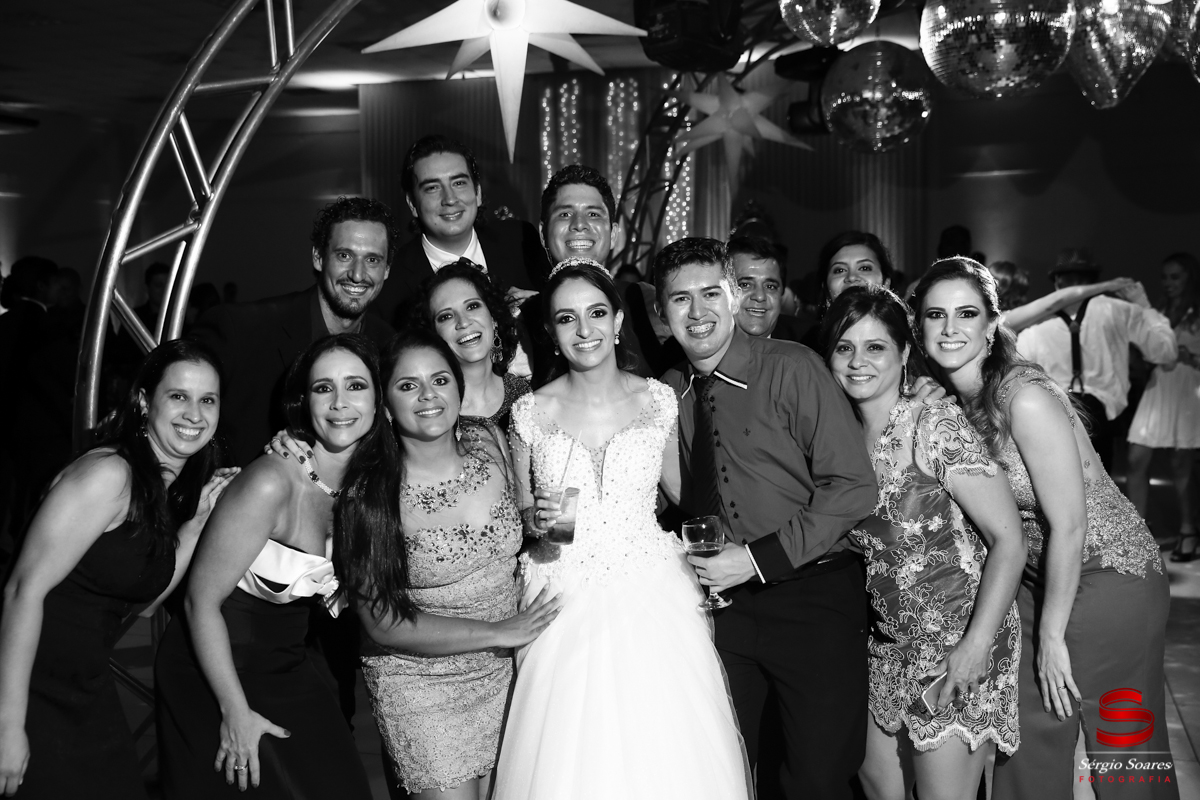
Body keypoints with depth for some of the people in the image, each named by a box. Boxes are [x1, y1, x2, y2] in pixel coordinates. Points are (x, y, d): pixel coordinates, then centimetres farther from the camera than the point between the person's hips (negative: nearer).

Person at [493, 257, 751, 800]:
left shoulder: (657, 400, 1)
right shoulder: (531, 412, -2)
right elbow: (519, 515, 9)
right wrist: (538, 519, -12)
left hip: (653, 598, 1)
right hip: (565, 607, 0)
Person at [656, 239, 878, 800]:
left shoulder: (791, 368, -11)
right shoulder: (669, 392, 4)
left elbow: (854, 487, -14)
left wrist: (760, 558, -17)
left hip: (813, 598, -4)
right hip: (721, 602, 4)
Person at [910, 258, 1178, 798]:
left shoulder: (1026, 398, -24)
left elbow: (1069, 523, -22)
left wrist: (1052, 636, -14)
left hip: (1107, 576, -7)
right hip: (1038, 578, 7)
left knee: (1124, 755, 7)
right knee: (1028, 740, 13)